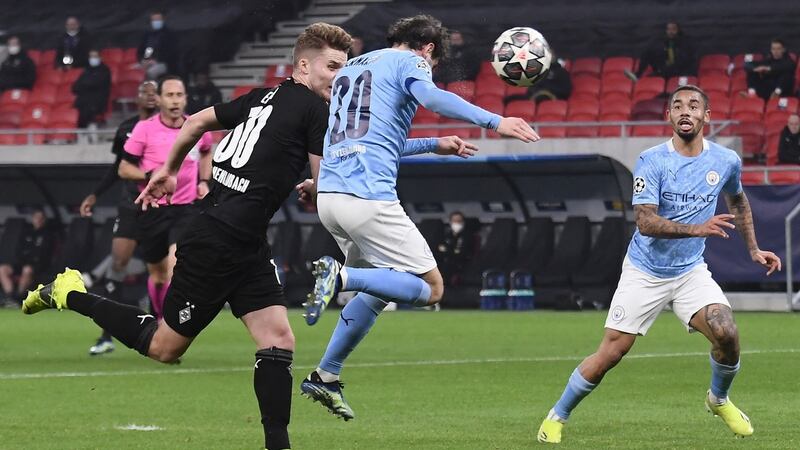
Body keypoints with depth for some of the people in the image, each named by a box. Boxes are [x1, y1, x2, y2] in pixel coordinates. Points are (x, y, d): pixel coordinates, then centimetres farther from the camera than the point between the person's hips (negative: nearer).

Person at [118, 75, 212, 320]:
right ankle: (159, 320, 35)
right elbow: (124, 169, -2)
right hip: (152, 210, 0)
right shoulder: (145, 128, -7)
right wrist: (151, 175, -19)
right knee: (157, 273, 10)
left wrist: (203, 182, 12)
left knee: (176, 265, -23)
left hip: (185, 208, 0)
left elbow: (206, 152, 26)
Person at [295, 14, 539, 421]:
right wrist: (494, 122, -23)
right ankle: (340, 276, -21)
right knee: (430, 289, -3)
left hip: (330, 196, 8)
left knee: (378, 289, 24)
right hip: (369, 197, -8)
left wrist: (434, 145, 44)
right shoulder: (409, 61, 5)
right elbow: (431, 97, -19)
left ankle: (325, 376, 18)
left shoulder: (351, 67, 28)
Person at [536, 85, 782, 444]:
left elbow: (738, 201, 21)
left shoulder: (726, 161, -2)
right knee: (611, 353, -6)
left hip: (690, 270, 3)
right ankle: (557, 417, 14)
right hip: (644, 273, -3)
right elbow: (645, 221, -26)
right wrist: (697, 229, -37)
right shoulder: (651, 162, -16)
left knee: (726, 334, -19)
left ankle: (719, 400, 12)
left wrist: (753, 248, 18)